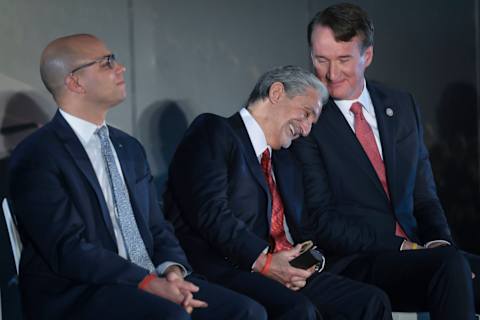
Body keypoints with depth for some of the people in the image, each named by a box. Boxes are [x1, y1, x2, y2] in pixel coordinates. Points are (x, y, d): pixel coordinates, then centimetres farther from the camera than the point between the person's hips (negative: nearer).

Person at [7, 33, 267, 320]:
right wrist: (148, 282, -22)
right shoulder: (37, 157, -7)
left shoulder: (129, 148, 18)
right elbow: (69, 249, -16)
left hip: (150, 279, 7)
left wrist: (172, 269, -4)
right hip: (77, 295, -7)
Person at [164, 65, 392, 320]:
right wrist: (262, 261, -18)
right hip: (224, 269, -8)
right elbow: (210, 212, -12)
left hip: (282, 269, 8)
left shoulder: (285, 164, 28)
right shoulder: (213, 131, 2)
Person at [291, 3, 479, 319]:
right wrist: (400, 246, -16)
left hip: (415, 250, 6)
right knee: (451, 265, -32)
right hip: (353, 263, -5)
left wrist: (439, 242, -3)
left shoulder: (403, 106, 16)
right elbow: (322, 222, -7)